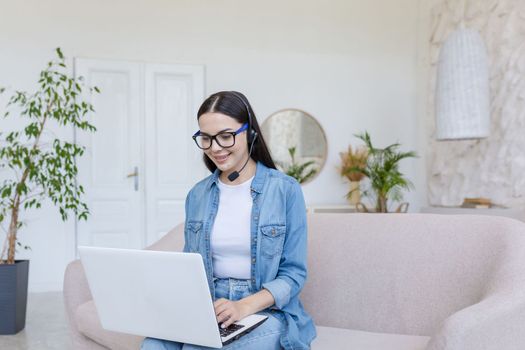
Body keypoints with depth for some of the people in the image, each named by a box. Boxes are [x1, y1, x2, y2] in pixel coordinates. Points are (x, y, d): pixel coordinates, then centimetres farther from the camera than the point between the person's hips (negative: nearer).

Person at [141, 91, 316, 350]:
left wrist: (244, 306, -22)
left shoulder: (286, 189, -4)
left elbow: (293, 273, -6)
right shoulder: (197, 195, 9)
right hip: (205, 309, 4)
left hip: (267, 311, -3)